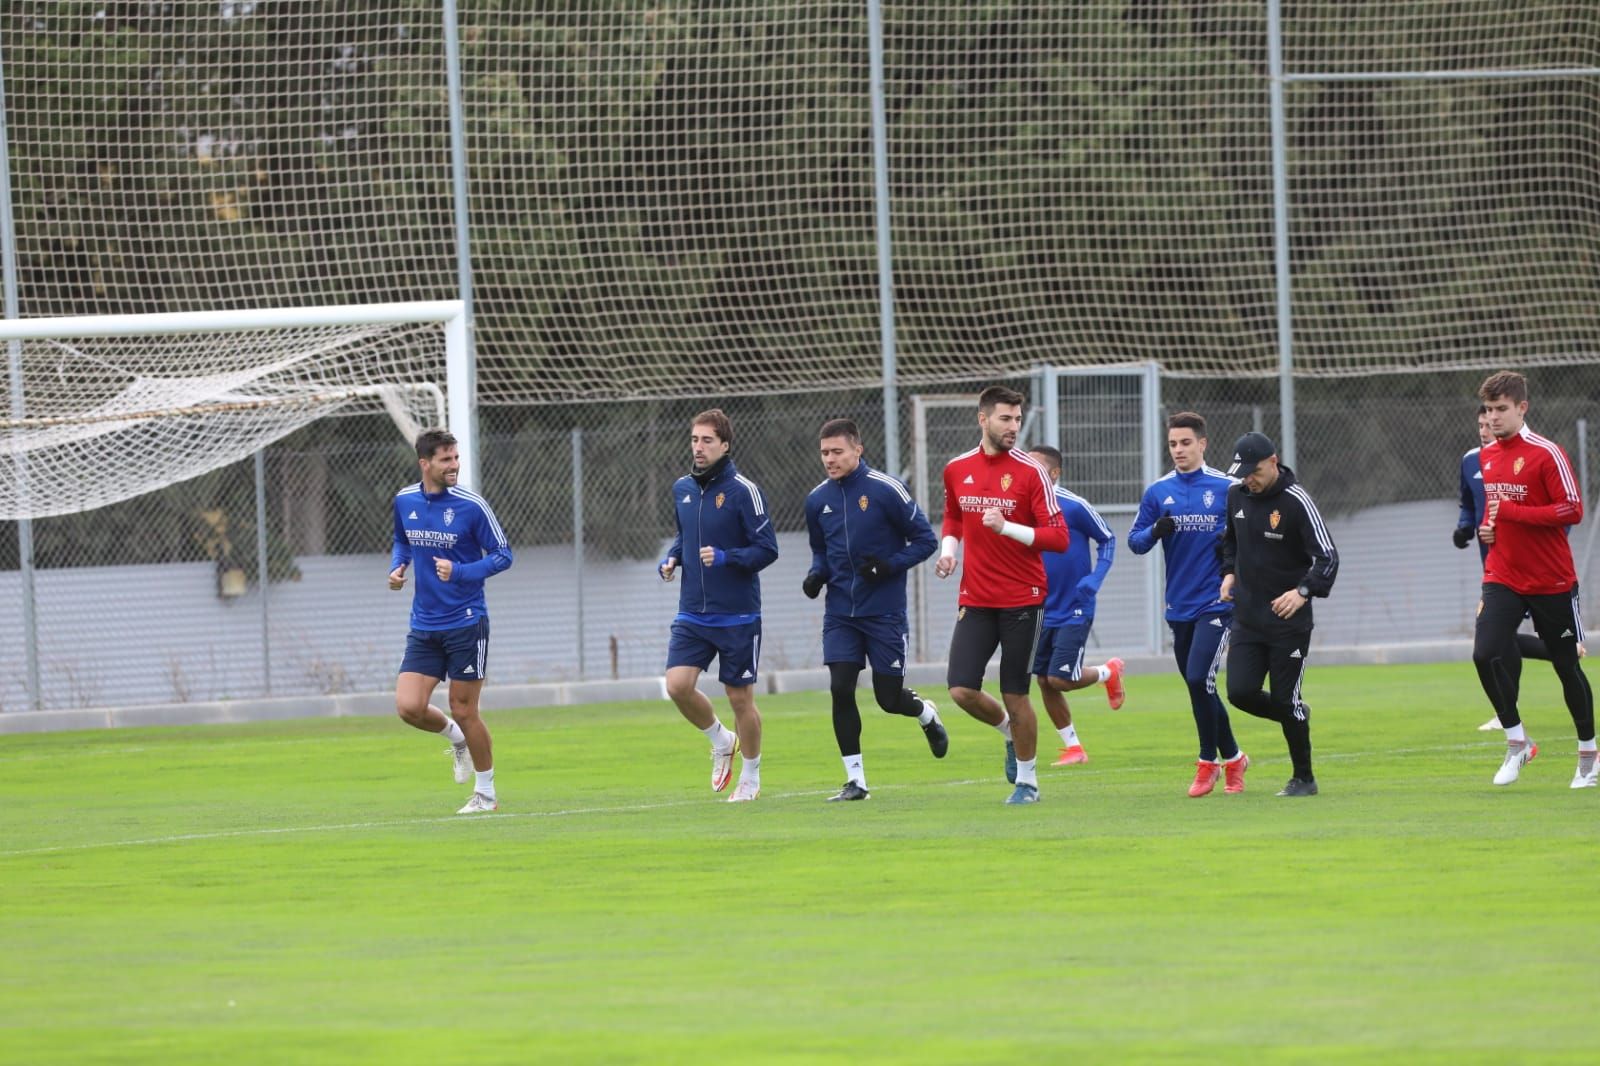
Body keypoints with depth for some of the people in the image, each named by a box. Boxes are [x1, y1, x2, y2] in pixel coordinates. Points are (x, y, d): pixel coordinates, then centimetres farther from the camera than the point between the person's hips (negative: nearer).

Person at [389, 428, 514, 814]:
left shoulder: (471, 505, -11)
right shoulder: (404, 501, 3)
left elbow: (502, 554, -6)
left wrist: (459, 572, -21)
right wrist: (397, 567, 2)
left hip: (466, 623, -4)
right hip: (424, 627, 4)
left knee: (463, 711, 0)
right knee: (409, 707, -7)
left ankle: (486, 794, 16)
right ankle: (456, 738, 25)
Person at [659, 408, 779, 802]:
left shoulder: (743, 490, -11)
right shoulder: (682, 489, 7)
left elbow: (767, 548, -11)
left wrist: (725, 558, -26)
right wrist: (671, 559, 3)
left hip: (737, 616, -5)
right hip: (693, 614, 5)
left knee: (740, 697, 3)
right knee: (678, 685, -11)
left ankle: (750, 778, 21)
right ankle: (721, 741, 17)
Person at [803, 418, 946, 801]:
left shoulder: (886, 489, -11)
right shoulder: (818, 499, 4)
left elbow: (925, 540, -5)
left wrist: (891, 565, -19)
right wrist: (816, 574, -1)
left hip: (884, 612, -4)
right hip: (840, 611, 4)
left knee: (889, 698, 0)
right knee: (840, 688, -11)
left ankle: (927, 714, 37)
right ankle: (855, 780, -2)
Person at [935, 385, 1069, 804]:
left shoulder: (1030, 472, -8)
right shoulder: (956, 470, 5)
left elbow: (1058, 537, -11)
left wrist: (1007, 527, -21)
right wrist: (948, 548, 6)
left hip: (1022, 600, -3)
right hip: (975, 599, 3)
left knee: (1015, 696, 0)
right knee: (962, 690, -7)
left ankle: (1027, 781, 18)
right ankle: (1009, 732, 24)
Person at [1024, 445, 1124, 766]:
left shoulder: (1073, 507, -13)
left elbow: (1107, 539, -2)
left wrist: (1094, 580, -14)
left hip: (1074, 610, -5)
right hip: (1041, 611, 5)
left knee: (1060, 679, -12)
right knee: (1044, 681, 4)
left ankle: (1109, 672, 20)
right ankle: (1073, 747, 19)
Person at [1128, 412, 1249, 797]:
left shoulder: (1227, 489, -4)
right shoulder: (1158, 493, 6)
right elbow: (1135, 541, 7)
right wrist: (1155, 531, -14)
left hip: (1216, 603, -5)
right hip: (1179, 606, 5)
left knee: (1199, 680, -16)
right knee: (1199, 691, 9)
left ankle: (1209, 762, -2)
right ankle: (1232, 758, 24)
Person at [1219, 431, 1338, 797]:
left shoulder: (1296, 501, -15)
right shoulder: (1237, 495, 5)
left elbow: (1327, 557, -19)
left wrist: (1303, 591, -35)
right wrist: (1230, 572, 7)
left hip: (1288, 620, -6)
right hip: (1247, 617, 6)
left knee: (1286, 700, -3)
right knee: (1240, 692, -7)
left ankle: (1304, 778, 13)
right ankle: (1297, 715, 23)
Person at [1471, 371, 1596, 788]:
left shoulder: (1546, 453, -13)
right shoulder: (1486, 456, 8)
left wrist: (1511, 512, -22)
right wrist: (1487, 528, 3)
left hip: (1551, 581, -5)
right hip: (1502, 578, 5)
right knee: (1486, 655, -16)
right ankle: (1517, 743, -2)